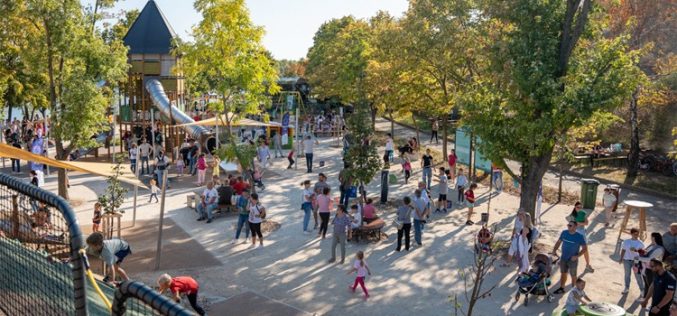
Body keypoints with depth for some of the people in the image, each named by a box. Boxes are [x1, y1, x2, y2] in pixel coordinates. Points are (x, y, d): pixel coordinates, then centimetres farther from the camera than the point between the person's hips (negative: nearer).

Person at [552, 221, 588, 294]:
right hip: (563, 258, 4)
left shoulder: (579, 237, -17)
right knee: (563, 273, 18)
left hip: (572, 260, -4)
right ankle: (561, 288, 32)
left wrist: (577, 256, -22)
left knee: (573, 276, 13)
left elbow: (585, 248, -11)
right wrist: (554, 250, -8)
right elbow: (559, 242, 7)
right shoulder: (564, 233, -5)